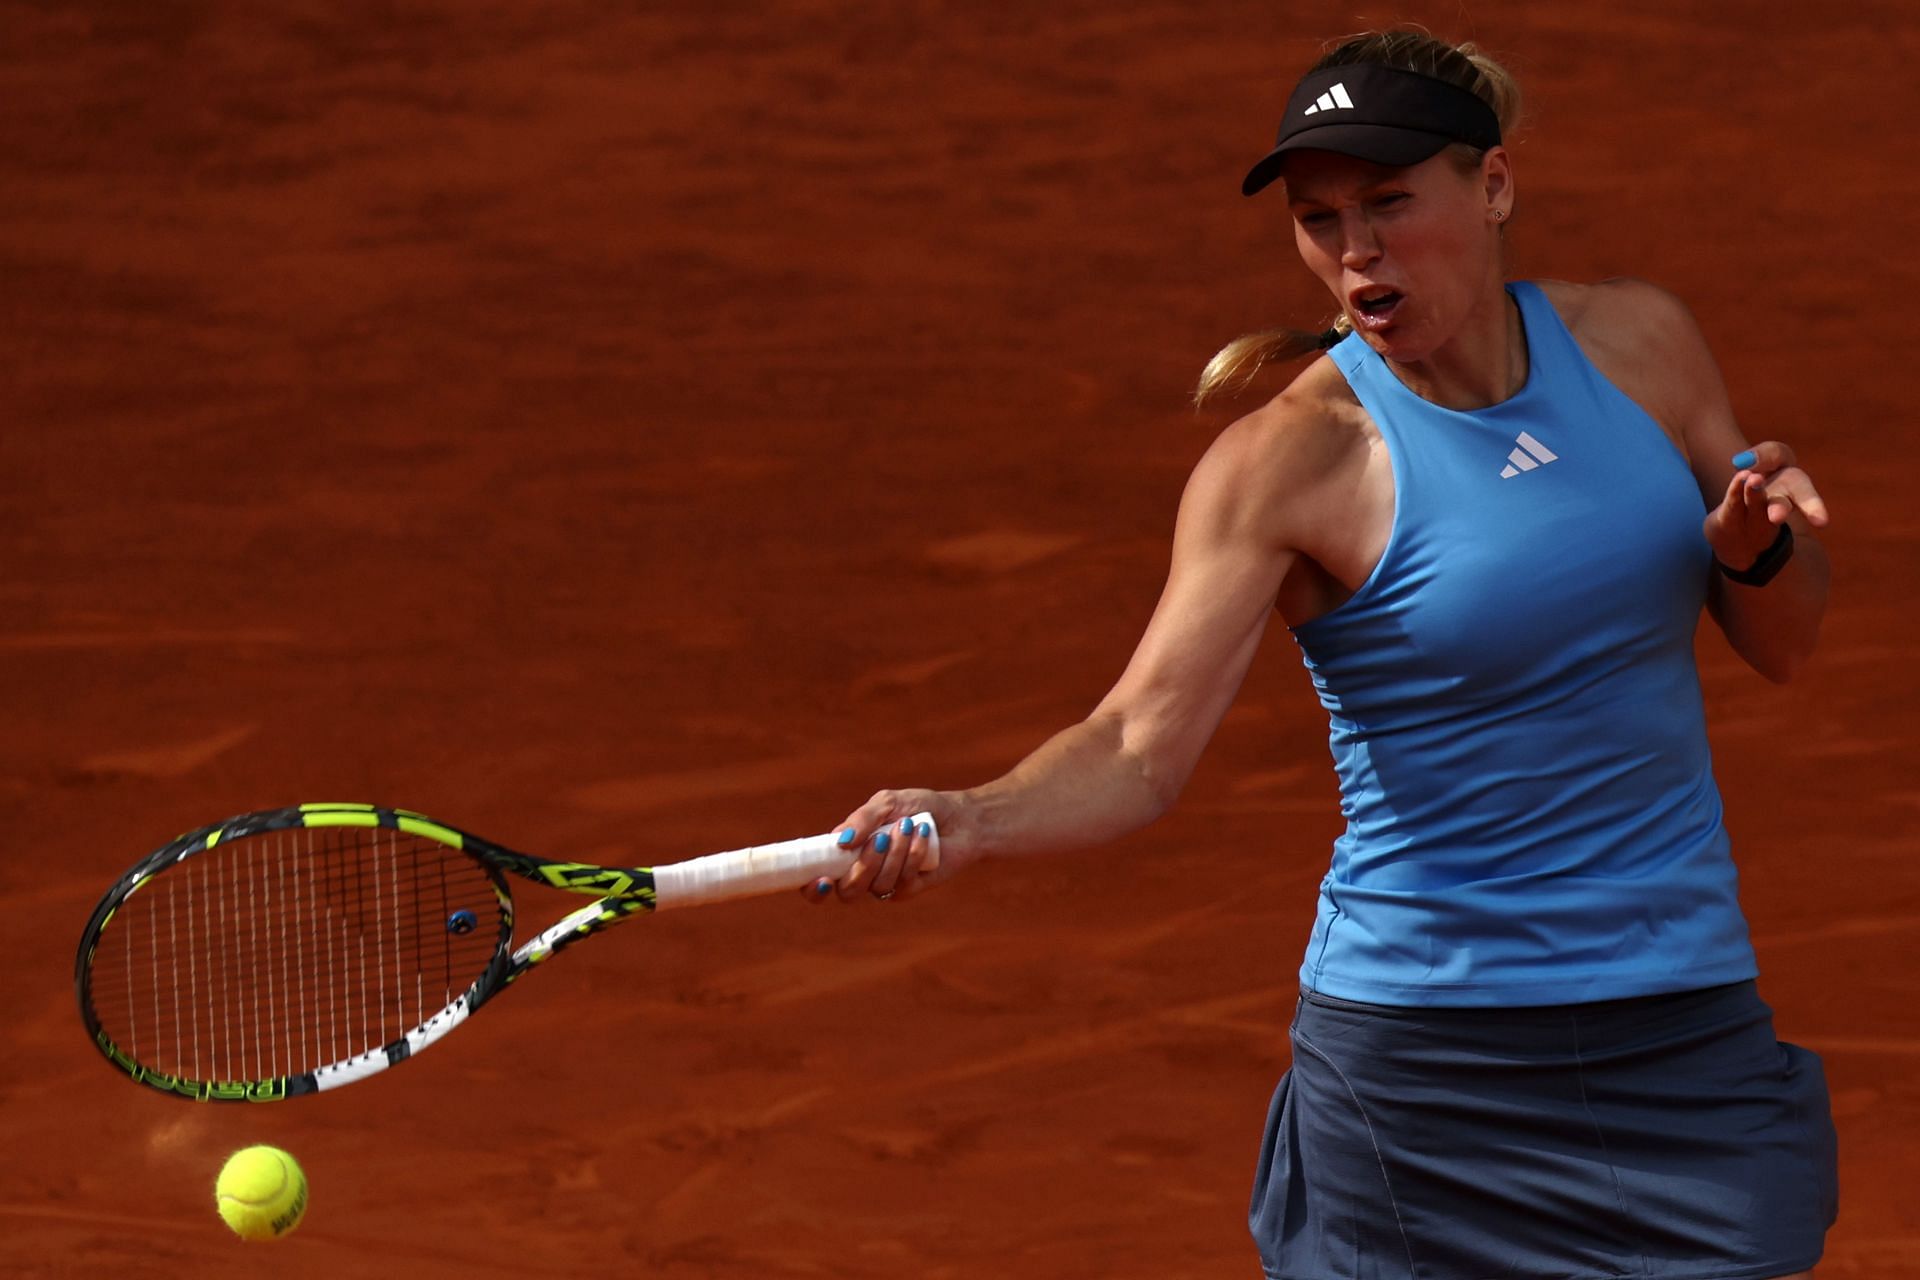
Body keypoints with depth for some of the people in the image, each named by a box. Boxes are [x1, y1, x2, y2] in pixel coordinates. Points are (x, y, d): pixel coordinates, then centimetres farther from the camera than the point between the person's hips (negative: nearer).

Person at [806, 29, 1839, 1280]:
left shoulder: (1637, 342, 2)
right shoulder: (1289, 461, -12)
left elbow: (1783, 645, 12)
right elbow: (1141, 746, -20)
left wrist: (1758, 547, -10)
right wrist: (965, 822, -39)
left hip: (1686, 1032, 4)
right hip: (1424, 1064, -4)